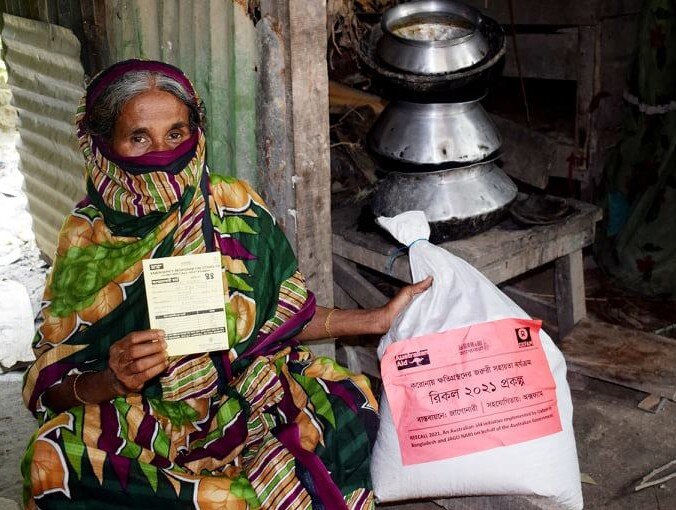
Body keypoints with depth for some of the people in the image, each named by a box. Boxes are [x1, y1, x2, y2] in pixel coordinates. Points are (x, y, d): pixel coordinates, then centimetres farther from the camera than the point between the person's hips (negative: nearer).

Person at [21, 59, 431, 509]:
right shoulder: (89, 238, -7)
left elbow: (283, 314, 7)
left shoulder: (233, 206, -4)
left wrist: (377, 319, 2)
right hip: (144, 425, -1)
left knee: (347, 408, -22)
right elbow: (52, 384, -4)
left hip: (251, 398, 2)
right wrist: (111, 379, -25)